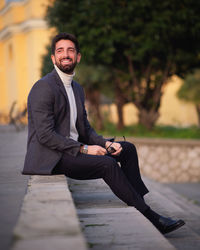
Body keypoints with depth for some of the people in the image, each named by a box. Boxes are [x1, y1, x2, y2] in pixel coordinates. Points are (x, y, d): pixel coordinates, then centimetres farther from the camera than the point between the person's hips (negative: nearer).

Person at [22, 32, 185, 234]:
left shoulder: (77, 88, 16)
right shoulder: (43, 88, -12)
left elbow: (85, 130, 19)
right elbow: (45, 135, -20)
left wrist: (106, 143, -1)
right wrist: (84, 149, -20)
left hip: (72, 148, 9)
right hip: (50, 157, -9)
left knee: (127, 149, 2)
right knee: (107, 164, -26)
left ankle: (139, 205, 1)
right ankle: (150, 217, -18)